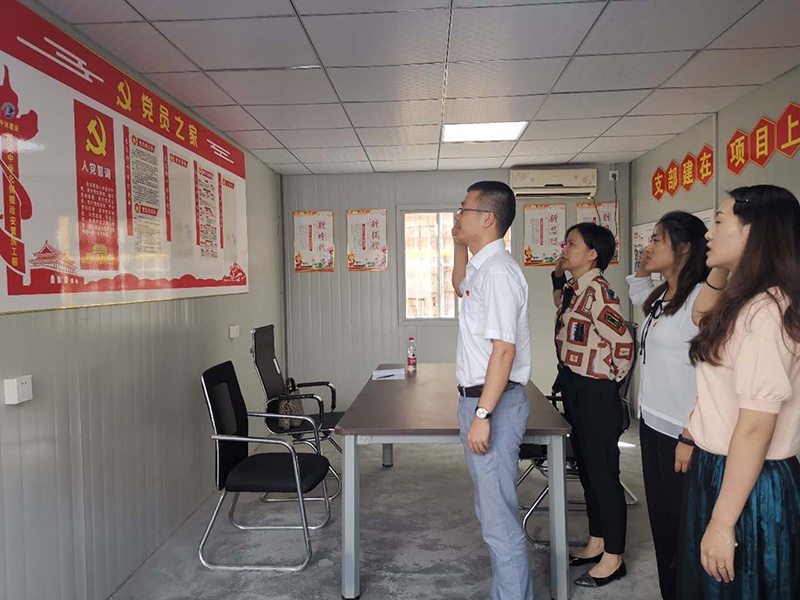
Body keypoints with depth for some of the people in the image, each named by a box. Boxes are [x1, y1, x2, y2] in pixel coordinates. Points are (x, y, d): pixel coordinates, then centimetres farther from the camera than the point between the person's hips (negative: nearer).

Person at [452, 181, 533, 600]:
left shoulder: (497, 271, -19)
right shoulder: (481, 266, 11)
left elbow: (504, 349, -24)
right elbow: (461, 287, 36)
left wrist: (482, 415, -24)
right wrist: (460, 247, 22)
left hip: (493, 402, -11)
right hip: (477, 398, 11)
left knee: (499, 518, -2)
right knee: (491, 512, 21)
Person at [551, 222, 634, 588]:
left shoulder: (597, 290, -19)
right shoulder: (575, 288, 8)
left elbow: (623, 342, -23)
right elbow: (563, 309, 32)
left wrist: (611, 379, -6)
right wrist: (557, 277, 15)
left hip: (595, 396, -10)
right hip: (574, 390, 10)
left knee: (603, 475, 4)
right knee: (587, 471, 19)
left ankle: (613, 558, 21)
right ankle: (596, 544, 35)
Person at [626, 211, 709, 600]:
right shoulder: (661, 296, 8)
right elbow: (637, 294, 34)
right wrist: (643, 269, 16)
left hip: (679, 432, -9)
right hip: (652, 422, 9)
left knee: (682, 525, 5)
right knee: (660, 519, 19)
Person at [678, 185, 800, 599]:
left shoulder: (764, 312, -23)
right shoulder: (748, 304, 4)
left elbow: (756, 427, -25)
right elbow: (701, 315, 26)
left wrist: (723, 521, -20)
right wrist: (721, 268, 8)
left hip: (747, 485, -9)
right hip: (718, 470, 9)